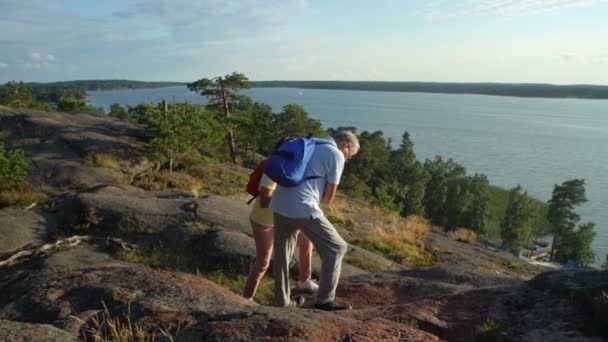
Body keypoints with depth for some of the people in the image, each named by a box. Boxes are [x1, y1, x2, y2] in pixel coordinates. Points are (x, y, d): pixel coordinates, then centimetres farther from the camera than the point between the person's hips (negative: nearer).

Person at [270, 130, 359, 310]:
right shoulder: (336, 155, 2)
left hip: (280, 204, 8)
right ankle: (324, 299, 8)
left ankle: (282, 300, 29)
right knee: (335, 248, 6)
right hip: (303, 208, -8)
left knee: (282, 253, 20)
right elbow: (329, 196, 1)